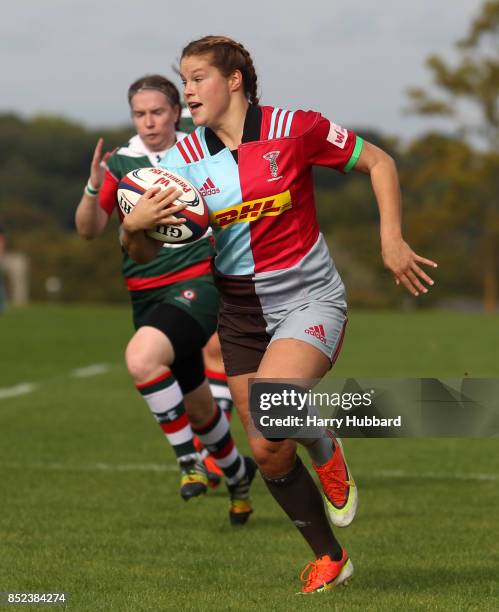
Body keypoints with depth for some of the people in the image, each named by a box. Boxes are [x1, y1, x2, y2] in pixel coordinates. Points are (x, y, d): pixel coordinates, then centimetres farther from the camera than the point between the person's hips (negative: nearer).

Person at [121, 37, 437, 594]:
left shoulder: (293, 129, -12)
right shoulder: (183, 160, -3)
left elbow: (378, 162, 0)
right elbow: (146, 253, -1)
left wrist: (392, 240, -7)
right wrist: (134, 226, -23)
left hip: (309, 297, -4)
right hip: (241, 313, 4)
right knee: (272, 458, 5)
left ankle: (325, 448, 5)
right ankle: (330, 558, 27)